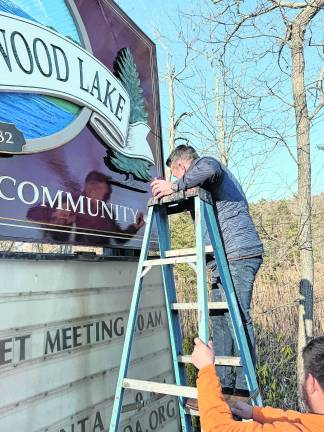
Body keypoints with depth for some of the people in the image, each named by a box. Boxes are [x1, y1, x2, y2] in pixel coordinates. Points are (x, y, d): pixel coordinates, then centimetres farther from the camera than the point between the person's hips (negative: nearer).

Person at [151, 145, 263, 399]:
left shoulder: (214, 168, -1)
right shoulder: (205, 184, 29)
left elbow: (208, 167, -27)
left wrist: (175, 186, -19)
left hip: (239, 254, -10)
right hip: (224, 259, 10)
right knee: (220, 320, 8)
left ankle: (245, 389, -3)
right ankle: (224, 385, 14)